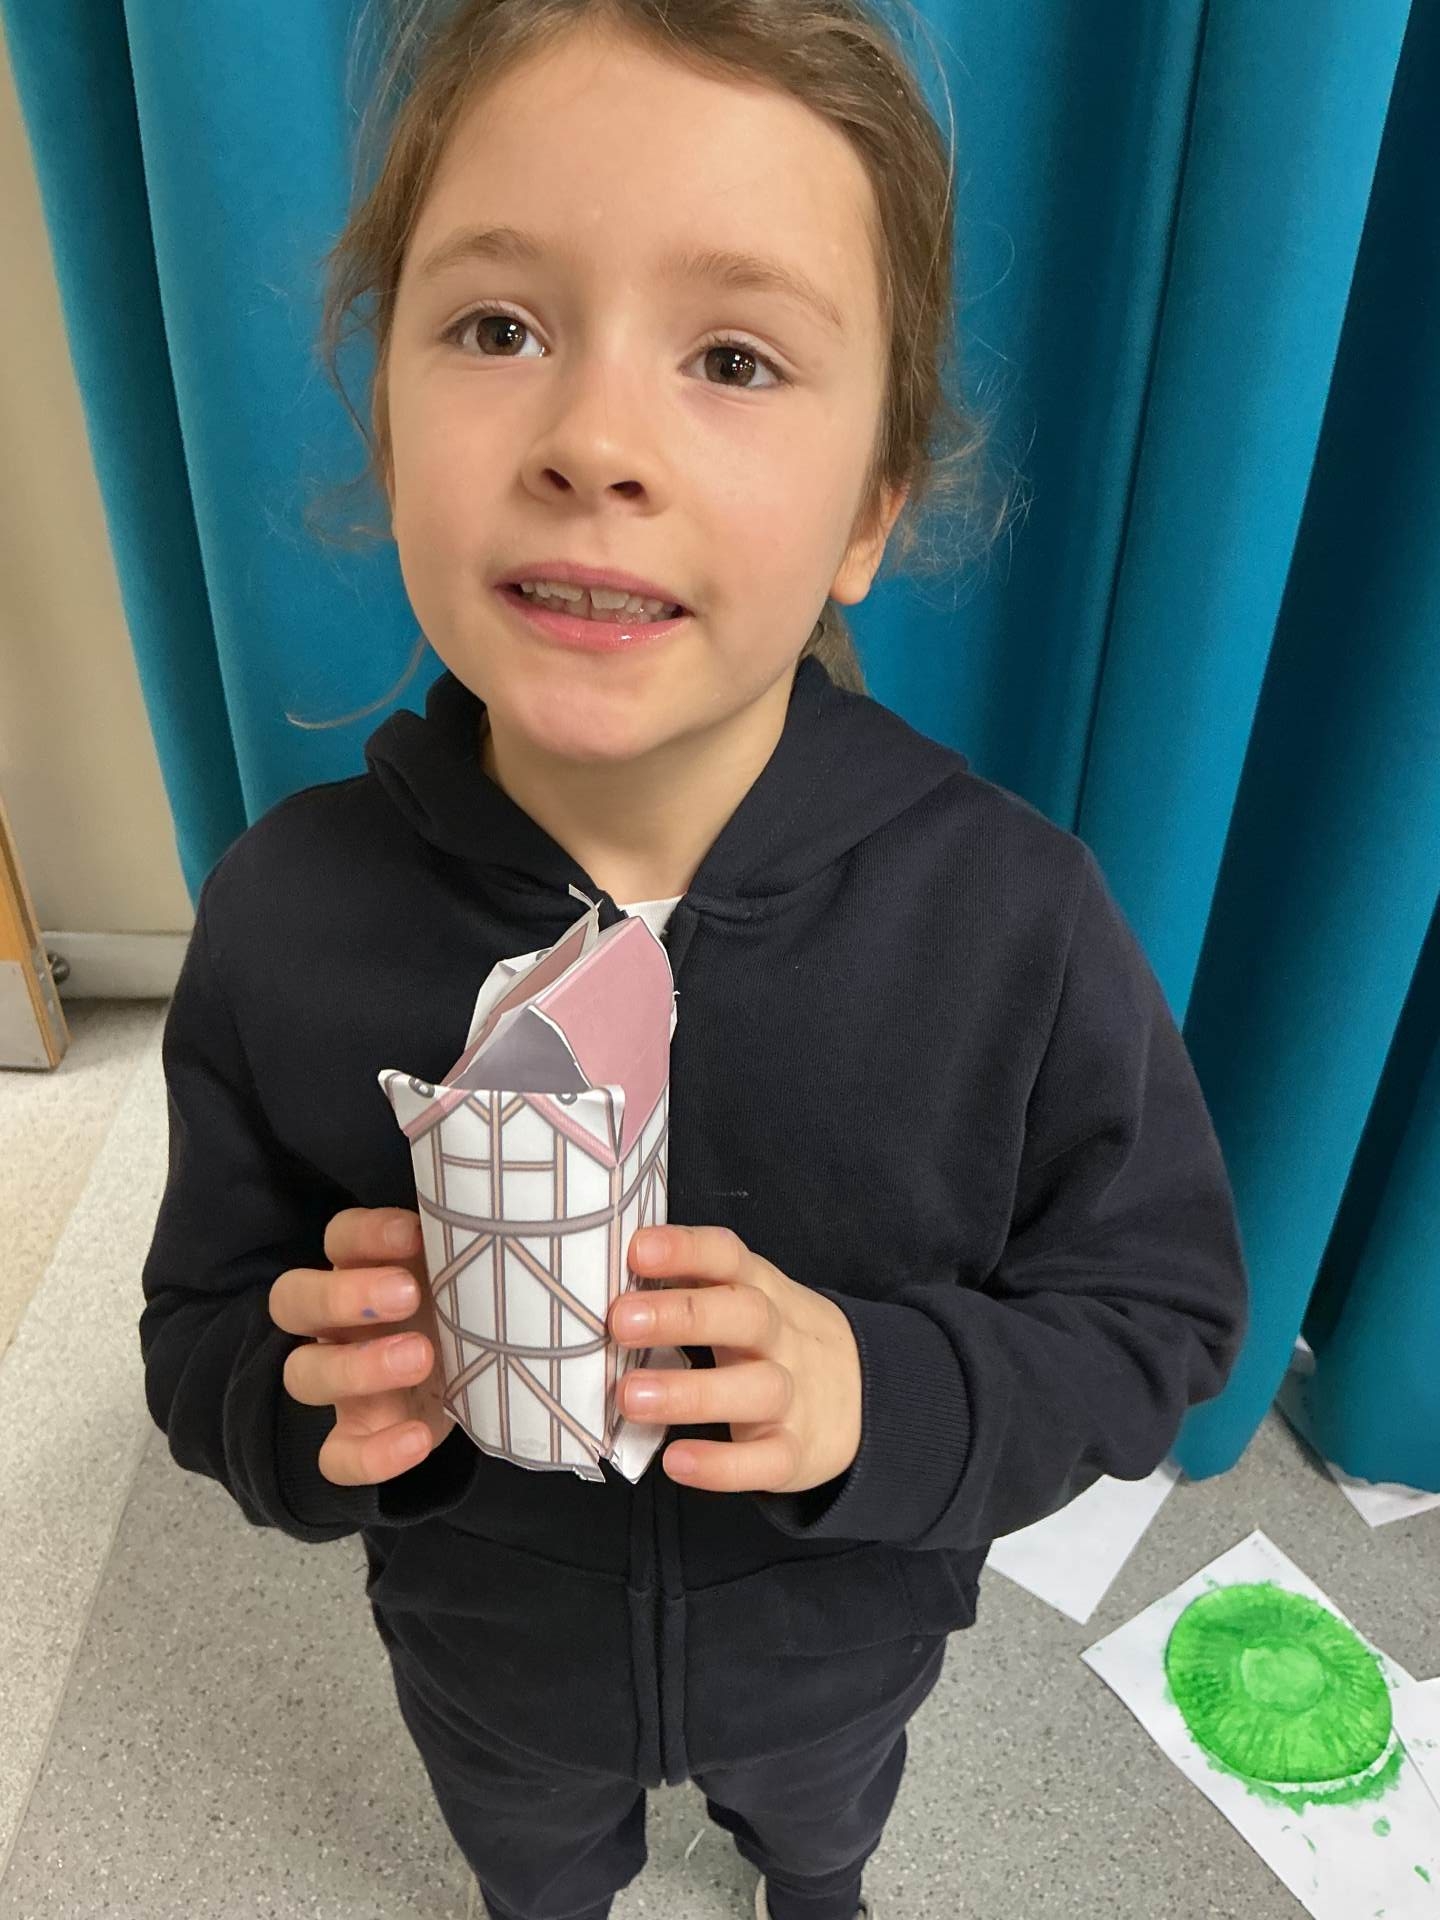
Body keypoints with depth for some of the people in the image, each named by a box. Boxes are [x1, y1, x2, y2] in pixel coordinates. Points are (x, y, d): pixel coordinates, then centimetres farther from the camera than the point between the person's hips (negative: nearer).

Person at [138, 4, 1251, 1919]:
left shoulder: (1014, 913, -30)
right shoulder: (284, 912, -26)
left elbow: (1156, 1313, -17)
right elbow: (202, 1342, -13)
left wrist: (881, 1390, -35)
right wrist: (314, 1401, -35)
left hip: (838, 1641, 1)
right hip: (488, 1649, 1)